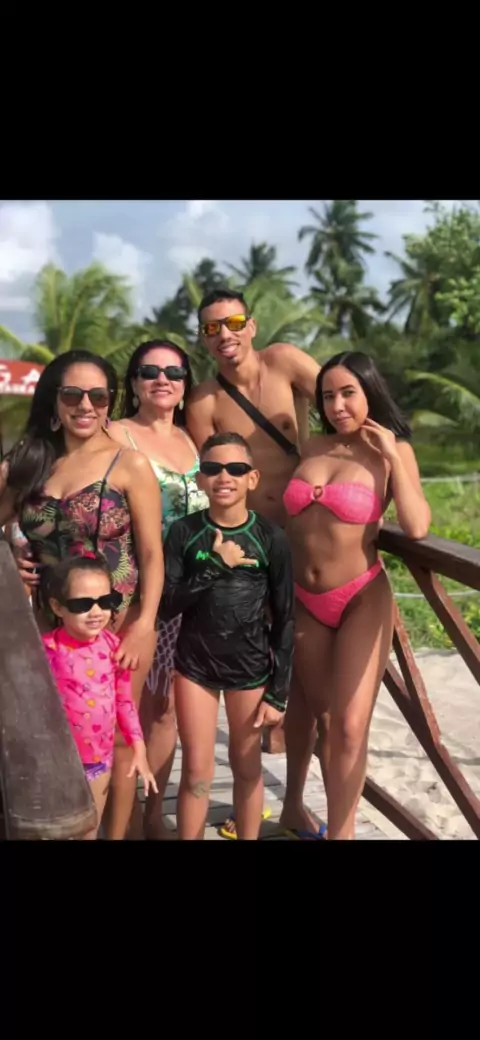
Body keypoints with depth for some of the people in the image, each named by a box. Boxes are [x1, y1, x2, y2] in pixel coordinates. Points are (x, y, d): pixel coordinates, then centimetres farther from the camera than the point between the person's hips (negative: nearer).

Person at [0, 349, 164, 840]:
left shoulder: (130, 464, -7)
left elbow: (152, 553, -9)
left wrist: (144, 626, -15)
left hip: (120, 625, -4)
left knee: (115, 740, 7)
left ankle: (116, 834, 24)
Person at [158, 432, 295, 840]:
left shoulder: (271, 538, -8)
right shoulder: (183, 533, -7)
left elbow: (285, 620, -4)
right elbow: (166, 606, -12)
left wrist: (279, 691, -4)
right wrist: (215, 566, -23)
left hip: (251, 667, 0)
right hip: (195, 664, 0)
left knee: (247, 766, 13)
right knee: (197, 772, 7)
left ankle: (250, 837, 31)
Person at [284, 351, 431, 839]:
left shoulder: (392, 451, -4)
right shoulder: (312, 448, 5)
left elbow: (417, 526, -17)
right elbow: (287, 517, 9)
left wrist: (391, 457, -15)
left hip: (362, 600, -4)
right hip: (305, 603, 4)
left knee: (351, 726, -7)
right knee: (326, 721, 12)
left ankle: (339, 832, 9)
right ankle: (340, 825, 28)